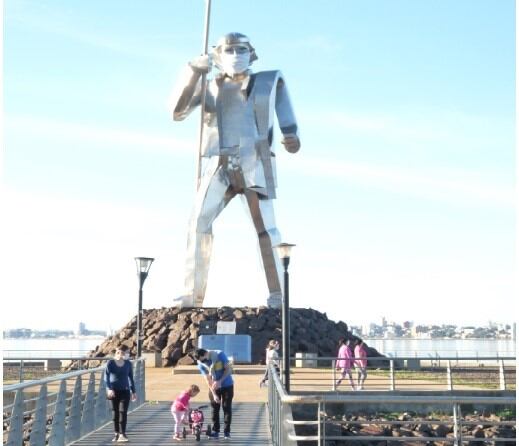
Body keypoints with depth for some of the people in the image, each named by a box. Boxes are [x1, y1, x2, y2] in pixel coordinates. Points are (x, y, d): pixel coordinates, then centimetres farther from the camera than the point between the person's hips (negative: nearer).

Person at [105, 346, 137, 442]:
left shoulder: (128, 363, 2)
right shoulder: (110, 363, -5)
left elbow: (131, 378, 10)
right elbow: (106, 377, -13)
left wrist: (133, 391, 12)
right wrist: (109, 389, -27)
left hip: (125, 391, 1)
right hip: (113, 391, -1)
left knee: (123, 412, -10)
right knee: (116, 412, 8)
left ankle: (122, 434, -11)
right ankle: (116, 433, 20)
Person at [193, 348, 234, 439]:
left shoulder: (219, 354, -22)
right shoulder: (201, 364, -14)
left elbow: (228, 369, -17)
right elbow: (208, 380, -14)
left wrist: (219, 381, -28)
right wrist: (214, 394, -21)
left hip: (227, 385, -2)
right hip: (214, 387, 3)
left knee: (227, 408, -2)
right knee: (215, 408, 2)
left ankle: (227, 431, 3)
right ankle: (215, 431, 10)